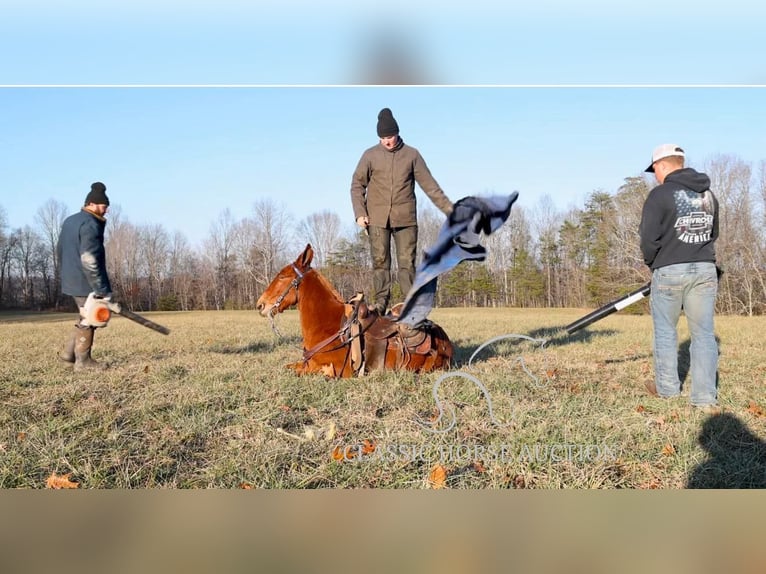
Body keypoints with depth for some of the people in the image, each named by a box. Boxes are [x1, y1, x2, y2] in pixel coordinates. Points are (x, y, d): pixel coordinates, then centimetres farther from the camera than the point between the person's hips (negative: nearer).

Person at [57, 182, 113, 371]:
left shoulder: (69, 221, 13)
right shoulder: (90, 225, -18)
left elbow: (60, 250, 22)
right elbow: (89, 259, -26)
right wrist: (102, 289, -24)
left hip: (70, 279, 9)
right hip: (86, 282, -9)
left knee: (86, 317, 21)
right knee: (88, 320, 2)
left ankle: (68, 351, 21)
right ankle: (83, 361, 8)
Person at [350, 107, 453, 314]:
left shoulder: (412, 155, 7)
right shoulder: (370, 155, 5)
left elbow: (429, 185, 8)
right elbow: (357, 185, 7)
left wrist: (448, 208, 4)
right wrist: (359, 213, -5)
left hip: (405, 218, 0)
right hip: (377, 219, 0)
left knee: (407, 262, -1)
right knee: (380, 262, 1)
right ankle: (381, 305, 6)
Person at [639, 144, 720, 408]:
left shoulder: (660, 194, -10)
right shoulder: (709, 194, 11)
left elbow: (648, 239, -12)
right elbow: (713, 234, 17)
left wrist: (651, 262, 6)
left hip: (669, 271, -5)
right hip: (705, 269, 5)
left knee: (665, 331, 11)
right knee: (703, 332, 5)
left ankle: (667, 387, 20)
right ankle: (705, 396, 4)